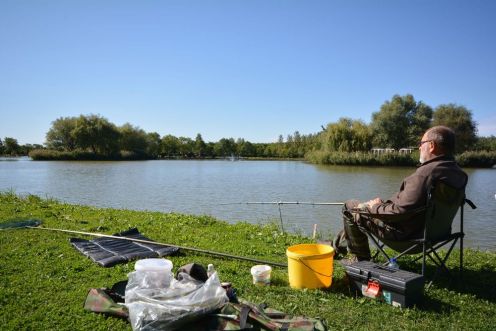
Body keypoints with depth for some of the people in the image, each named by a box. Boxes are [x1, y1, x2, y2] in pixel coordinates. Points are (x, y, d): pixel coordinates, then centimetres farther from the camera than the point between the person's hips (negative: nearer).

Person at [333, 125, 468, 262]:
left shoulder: (426, 172, -31)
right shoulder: (457, 173, 1)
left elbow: (400, 212, -31)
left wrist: (376, 207, -11)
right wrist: (383, 203, 10)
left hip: (402, 232, -10)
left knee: (350, 207, 5)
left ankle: (360, 259, 19)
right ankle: (337, 246, 38)